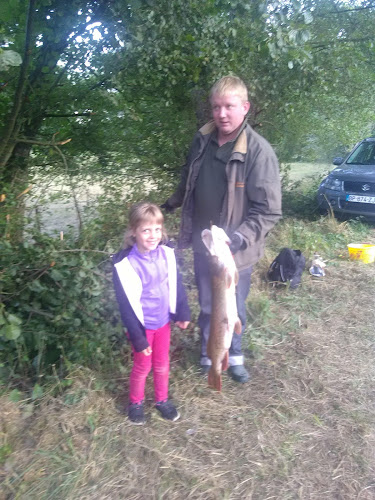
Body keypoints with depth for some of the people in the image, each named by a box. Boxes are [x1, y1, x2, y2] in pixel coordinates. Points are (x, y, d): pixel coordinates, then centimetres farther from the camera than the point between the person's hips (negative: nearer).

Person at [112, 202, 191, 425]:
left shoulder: (166, 254, -12)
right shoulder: (125, 264, -24)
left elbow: (177, 285, 1)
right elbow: (126, 305, -19)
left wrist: (182, 313, 5)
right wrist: (137, 339, -16)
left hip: (163, 321, 4)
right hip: (143, 326, -4)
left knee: (162, 364, 22)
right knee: (142, 367, 17)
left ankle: (162, 399, 46)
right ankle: (136, 403, 43)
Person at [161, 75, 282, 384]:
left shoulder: (258, 150, -18)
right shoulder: (202, 141, -3)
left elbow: (269, 210, -18)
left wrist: (241, 237, -29)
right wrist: (170, 205, 16)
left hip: (234, 252, -3)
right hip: (203, 244, 4)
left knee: (234, 307, 17)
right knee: (207, 305, 20)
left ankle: (234, 355, 43)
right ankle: (209, 353, 43)